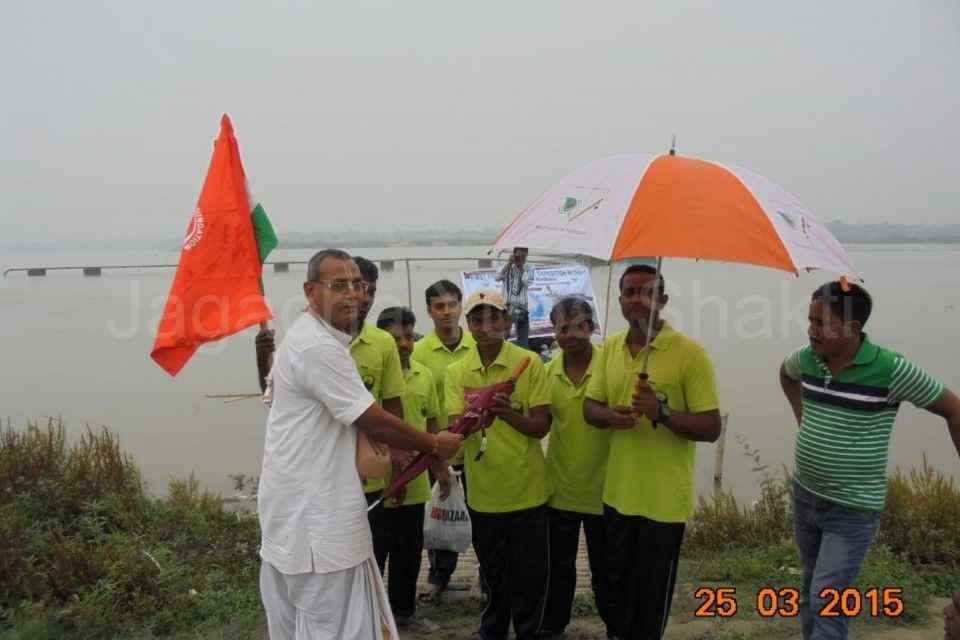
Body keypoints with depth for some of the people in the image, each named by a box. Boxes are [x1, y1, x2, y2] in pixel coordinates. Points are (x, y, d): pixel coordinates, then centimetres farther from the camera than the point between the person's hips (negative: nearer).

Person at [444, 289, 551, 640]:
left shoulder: (530, 364, -9)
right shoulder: (456, 372, -2)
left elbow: (541, 426, -11)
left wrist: (509, 415, -31)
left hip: (526, 488, -2)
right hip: (483, 489, 2)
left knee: (529, 571, 8)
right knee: (493, 570, 20)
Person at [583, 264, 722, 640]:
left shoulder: (690, 353, -14)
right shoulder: (610, 347, 4)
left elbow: (711, 428, -14)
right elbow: (590, 407, 9)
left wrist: (662, 412, -30)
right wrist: (610, 415, -14)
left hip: (664, 499, -5)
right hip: (617, 493, 5)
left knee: (651, 594, 11)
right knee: (617, 586, 22)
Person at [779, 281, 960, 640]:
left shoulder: (891, 369, -20)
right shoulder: (807, 359, -3)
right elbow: (785, 372, 22)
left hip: (853, 510, -5)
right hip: (804, 495, 6)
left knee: (827, 603, -5)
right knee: (811, 586, 21)